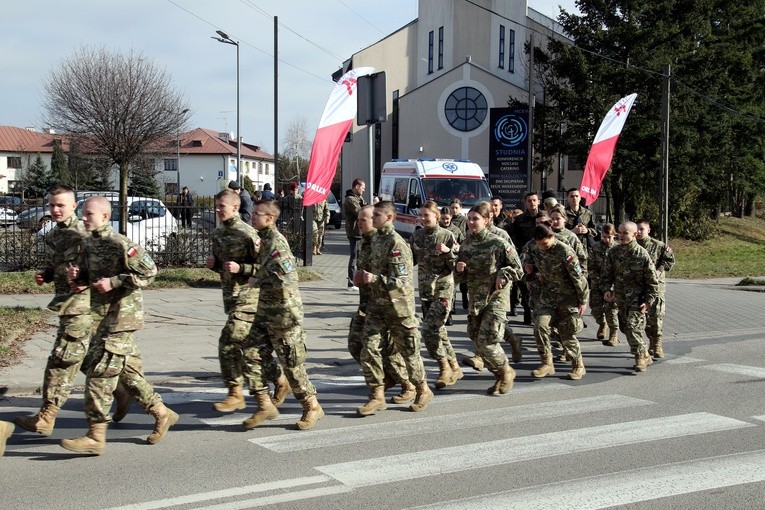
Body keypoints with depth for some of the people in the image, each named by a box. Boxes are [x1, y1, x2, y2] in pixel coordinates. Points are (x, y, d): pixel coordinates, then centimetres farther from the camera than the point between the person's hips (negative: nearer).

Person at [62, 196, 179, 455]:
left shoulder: (120, 244, -14)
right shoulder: (89, 244, 11)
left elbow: (149, 271, -17)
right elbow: (87, 275, 23)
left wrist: (114, 282, -20)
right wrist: (76, 276, 0)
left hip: (122, 315, -9)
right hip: (104, 316, 9)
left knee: (100, 373, -9)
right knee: (129, 370, 14)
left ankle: (96, 436, -4)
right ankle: (161, 414, 28)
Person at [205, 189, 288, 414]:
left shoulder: (248, 234, -13)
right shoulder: (217, 234, 12)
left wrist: (241, 268, -25)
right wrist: (213, 264, 3)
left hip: (248, 297, -8)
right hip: (230, 296, 8)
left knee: (228, 343, -12)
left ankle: (235, 395, -2)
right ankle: (280, 380, 31)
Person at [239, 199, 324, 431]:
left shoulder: (276, 242, -19)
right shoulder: (265, 240, 11)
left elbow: (287, 278, -30)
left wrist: (258, 281, -17)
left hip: (284, 313, -9)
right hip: (266, 311, 9)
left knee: (291, 363, 0)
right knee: (251, 355, 5)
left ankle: (312, 407, 15)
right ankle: (265, 405, 13)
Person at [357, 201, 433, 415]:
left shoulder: (396, 243, -18)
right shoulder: (376, 239, 9)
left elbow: (401, 281, -23)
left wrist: (374, 279, -31)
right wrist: (365, 275, 9)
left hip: (398, 306, -7)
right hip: (378, 304, 8)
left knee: (408, 350, 7)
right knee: (369, 349, -2)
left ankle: (423, 390, 26)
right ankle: (377, 395, 4)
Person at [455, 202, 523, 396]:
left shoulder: (499, 244, -11)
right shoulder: (465, 245, 6)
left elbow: (518, 270, -3)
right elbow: (462, 276, 15)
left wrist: (503, 275, -20)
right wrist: (459, 269, -6)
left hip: (495, 298, -6)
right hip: (475, 298, 6)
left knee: (487, 340, -13)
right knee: (477, 340, 7)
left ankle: (506, 371, 13)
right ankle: (500, 377, 25)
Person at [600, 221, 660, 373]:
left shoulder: (642, 255, -12)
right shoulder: (613, 253, -1)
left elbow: (652, 281, -7)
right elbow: (606, 273, 7)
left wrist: (648, 301, -11)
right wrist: (606, 289, -10)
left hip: (637, 298, -5)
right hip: (620, 297, 5)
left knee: (633, 327, -17)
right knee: (625, 327, 11)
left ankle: (641, 357, -1)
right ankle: (645, 356, 28)